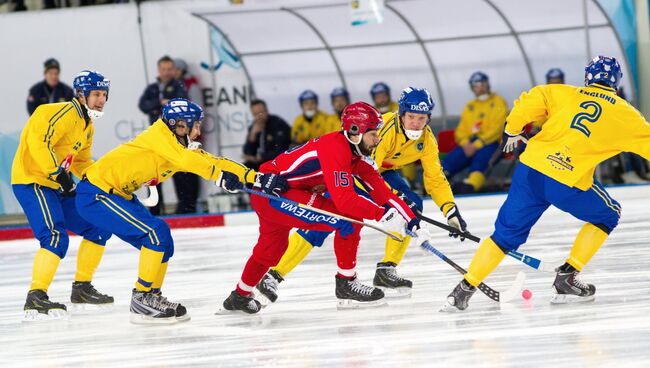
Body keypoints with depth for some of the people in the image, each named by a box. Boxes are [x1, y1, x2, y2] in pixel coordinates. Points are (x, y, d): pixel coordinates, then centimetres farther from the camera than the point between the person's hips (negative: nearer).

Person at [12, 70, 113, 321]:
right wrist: (58, 173, -26)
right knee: (56, 237, -27)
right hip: (31, 181, -10)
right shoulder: (62, 114, -16)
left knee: (99, 228, 11)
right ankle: (36, 298, -29)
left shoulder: (87, 126, 16)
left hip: (57, 186, 10)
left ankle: (82, 289, 20)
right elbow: (37, 141, -27)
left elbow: (82, 163, 22)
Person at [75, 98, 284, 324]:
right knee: (156, 232, -16)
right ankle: (141, 298, -10)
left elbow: (213, 161, 3)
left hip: (118, 194, 10)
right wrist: (219, 175, -31)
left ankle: (152, 296, 18)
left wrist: (253, 177, -6)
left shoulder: (183, 147, 7)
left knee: (161, 240, 8)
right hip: (95, 195, -10)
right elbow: (184, 159, -31)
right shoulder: (159, 134, -16)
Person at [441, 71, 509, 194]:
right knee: (453, 157, -24)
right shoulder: (469, 107, 25)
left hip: (491, 143, -5)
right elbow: (461, 130, 19)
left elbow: (497, 129, -4)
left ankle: (469, 186, -62)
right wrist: (465, 144, -6)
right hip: (470, 143, 5)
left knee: (480, 156, -37)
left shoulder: (498, 102, 9)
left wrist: (477, 144, -14)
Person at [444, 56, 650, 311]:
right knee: (608, 216, 22)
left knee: (507, 233, 16)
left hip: (531, 168, 3)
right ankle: (566, 278, 16)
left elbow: (528, 102, 7)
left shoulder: (563, 92, 15)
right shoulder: (625, 113, 10)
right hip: (569, 183, -3)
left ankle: (464, 289, 8)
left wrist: (512, 133, 23)